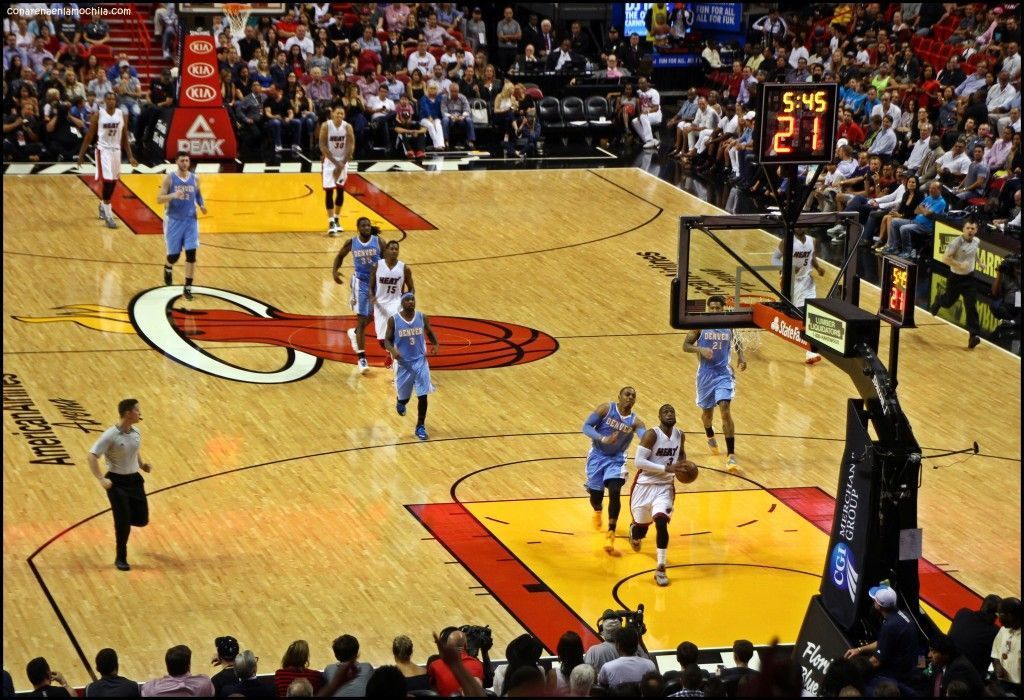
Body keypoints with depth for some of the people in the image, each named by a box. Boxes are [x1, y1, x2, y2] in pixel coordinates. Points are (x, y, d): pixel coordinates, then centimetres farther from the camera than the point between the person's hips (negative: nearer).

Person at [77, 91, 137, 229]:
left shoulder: (122, 115, 2)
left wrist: (130, 156, 7)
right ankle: (109, 216, -10)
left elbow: (125, 137, 9)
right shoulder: (98, 115, -8)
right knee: (108, 181, -13)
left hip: (116, 150, 5)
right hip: (103, 150, -5)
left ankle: (103, 206, 39)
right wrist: (81, 154, -3)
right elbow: (89, 136, -3)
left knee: (113, 182, 13)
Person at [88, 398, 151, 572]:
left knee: (142, 520, 6)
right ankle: (120, 559, 9)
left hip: (134, 479, 6)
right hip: (117, 481, -6)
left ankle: (122, 518, 40)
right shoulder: (110, 436, -21)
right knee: (123, 522, -7)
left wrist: (142, 464, 5)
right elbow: (92, 456, -19)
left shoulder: (136, 433, 1)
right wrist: (101, 479, -25)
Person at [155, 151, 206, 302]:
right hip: (174, 220, -2)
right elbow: (159, 199, -10)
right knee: (174, 254, 4)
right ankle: (168, 268, 41)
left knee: (191, 254, -8)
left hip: (190, 220, 2)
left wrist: (202, 205, -3)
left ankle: (188, 287, 0)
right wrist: (173, 195, -29)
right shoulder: (169, 178, -7)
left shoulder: (195, 178, 3)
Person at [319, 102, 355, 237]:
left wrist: (342, 164, -16)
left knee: (341, 190, 8)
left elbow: (351, 147, -9)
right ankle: (331, 222, -7)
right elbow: (323, 146, -16)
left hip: (343, 162, 3)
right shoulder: (326, 126, -15)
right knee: (329, 191, -8)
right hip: (330, 162, -3)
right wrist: (335, 162, -20)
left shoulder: (347, 127, -10)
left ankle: (337, 219, 24)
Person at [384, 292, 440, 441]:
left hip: (420, 361, 1)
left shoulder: (422, 318, -4)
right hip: (403, 363, -1)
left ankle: (421, 427, 6)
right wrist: (392, 350, -25)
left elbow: (430, 333, 12)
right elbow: (387, 340, -3)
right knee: (404, 397, 12)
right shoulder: (393, 320, -10)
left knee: (423, 395, -9)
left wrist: (436, 345, -8)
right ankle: (400, 403, 51)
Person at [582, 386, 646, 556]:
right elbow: (586, 426, -18)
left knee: (615, 493, -19)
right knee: (596, 495, 4)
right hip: (598, 456, 0)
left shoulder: (635, 421, -11)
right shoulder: (606, 409, -14)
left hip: (616, 459, 0)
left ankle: (611, 537, -16)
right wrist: (603, 439, -35)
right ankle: (597, 511, 46)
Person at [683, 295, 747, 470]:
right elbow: (685, 346, -5)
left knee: (725, 410, -18)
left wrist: (741, 356, -2)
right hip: (705, 374, 1)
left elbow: (737, 341, 17)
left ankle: (731, 455, -19)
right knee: (707, 411, 18)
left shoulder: (730, 324, -3)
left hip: (724, 373, -1)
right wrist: (701, 349, -24)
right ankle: (710, 437, 55)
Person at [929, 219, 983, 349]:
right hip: (955, 277, -3)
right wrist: (960, 265, -33)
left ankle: (974, 335, -12)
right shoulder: (956, 242, -24)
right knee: (948, 302, 18)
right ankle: (937, 302, 57)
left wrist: (978, 261, 20)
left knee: (971, 307, -8)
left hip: (969, 277, 3)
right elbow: (945, 258, -27)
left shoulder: (977, 241, -4)